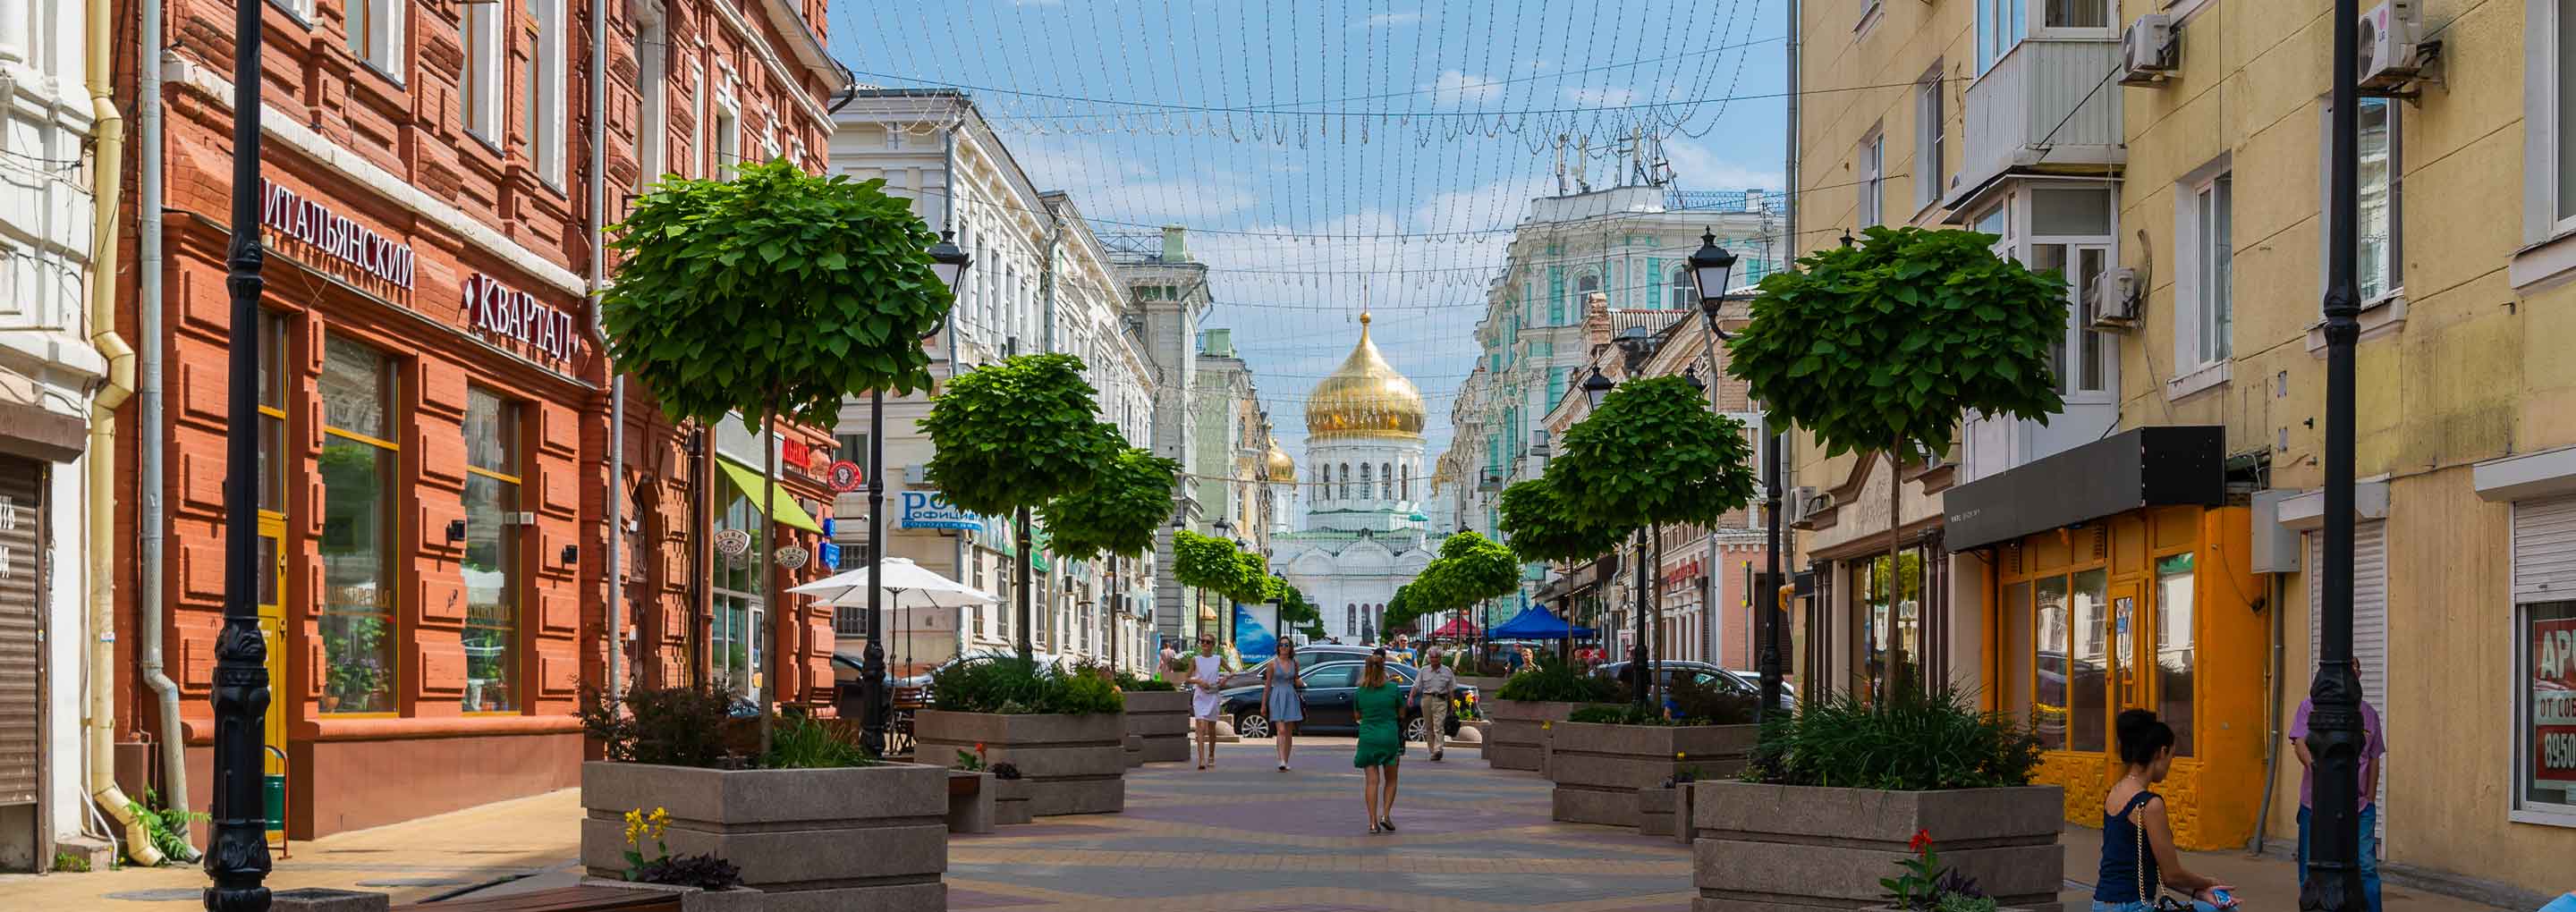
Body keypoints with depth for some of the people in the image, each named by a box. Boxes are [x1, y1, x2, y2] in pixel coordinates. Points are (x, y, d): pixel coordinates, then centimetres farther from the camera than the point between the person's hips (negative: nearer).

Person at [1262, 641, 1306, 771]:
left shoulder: (1294, 663, 7)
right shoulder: (1273, 663, -1)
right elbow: (1267, 684, 3)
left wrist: (1300, 683, -3)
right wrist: (1263, 703, 2)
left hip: (1291, 698, 3)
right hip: (1277, 698, -3)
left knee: (1289, 732, 7)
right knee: (1281, 731, -15)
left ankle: (1286, 762, 16)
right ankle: (1282, 762, -23)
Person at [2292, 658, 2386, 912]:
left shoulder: (2369, 714, 13)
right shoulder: (2310, 707, 3)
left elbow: (2373, 759, 18)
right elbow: (2299, 743, -11)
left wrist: (2370, 800, 12)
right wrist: (2314, 765, -31)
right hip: (2315, 805, -2)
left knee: (2366, 867, -5)